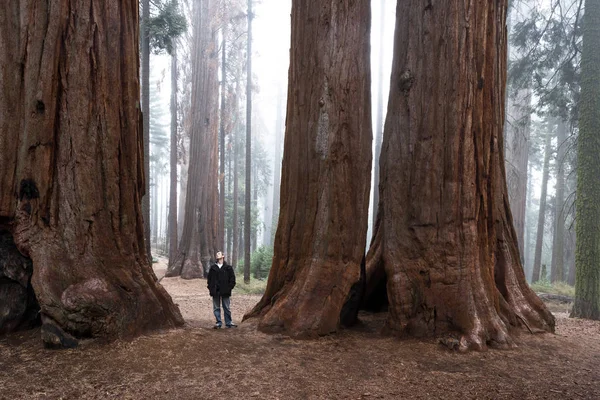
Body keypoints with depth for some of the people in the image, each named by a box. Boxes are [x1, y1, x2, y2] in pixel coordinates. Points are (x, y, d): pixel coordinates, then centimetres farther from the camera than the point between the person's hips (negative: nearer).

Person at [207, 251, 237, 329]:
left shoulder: (228, 267, 1)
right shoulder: (213, 267, 7)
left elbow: (232, 278, 2)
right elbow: (209, 278, 10)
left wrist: (230, 287, -6)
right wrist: (210, 287, 1)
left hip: (225, 291, -2)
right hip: (215, 291, 2)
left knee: (227, 308, 5)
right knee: (216, 308, 6)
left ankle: (228, 323, 13)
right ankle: (218, 323, 14)